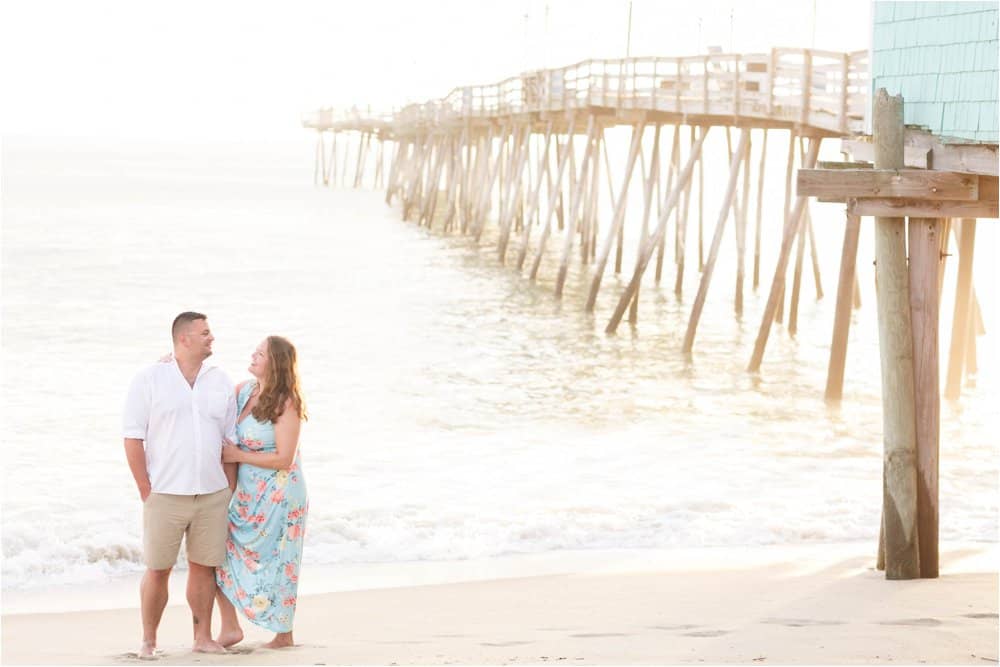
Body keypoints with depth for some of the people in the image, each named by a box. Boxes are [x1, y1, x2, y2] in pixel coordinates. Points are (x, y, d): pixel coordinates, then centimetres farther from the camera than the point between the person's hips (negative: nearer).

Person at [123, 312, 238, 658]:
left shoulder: (220, 382, 9)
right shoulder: (149, 380, -3)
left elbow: (230, 442, 13)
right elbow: (133, 440, -4)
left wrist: (231, 492, 8)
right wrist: (146, 492, -7)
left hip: (213, 495, 3)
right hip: (166, 496, -3)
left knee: (204, 565, 7)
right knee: (158, 569, 1)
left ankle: (203, 636, 17)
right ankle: (148, 640, 12)